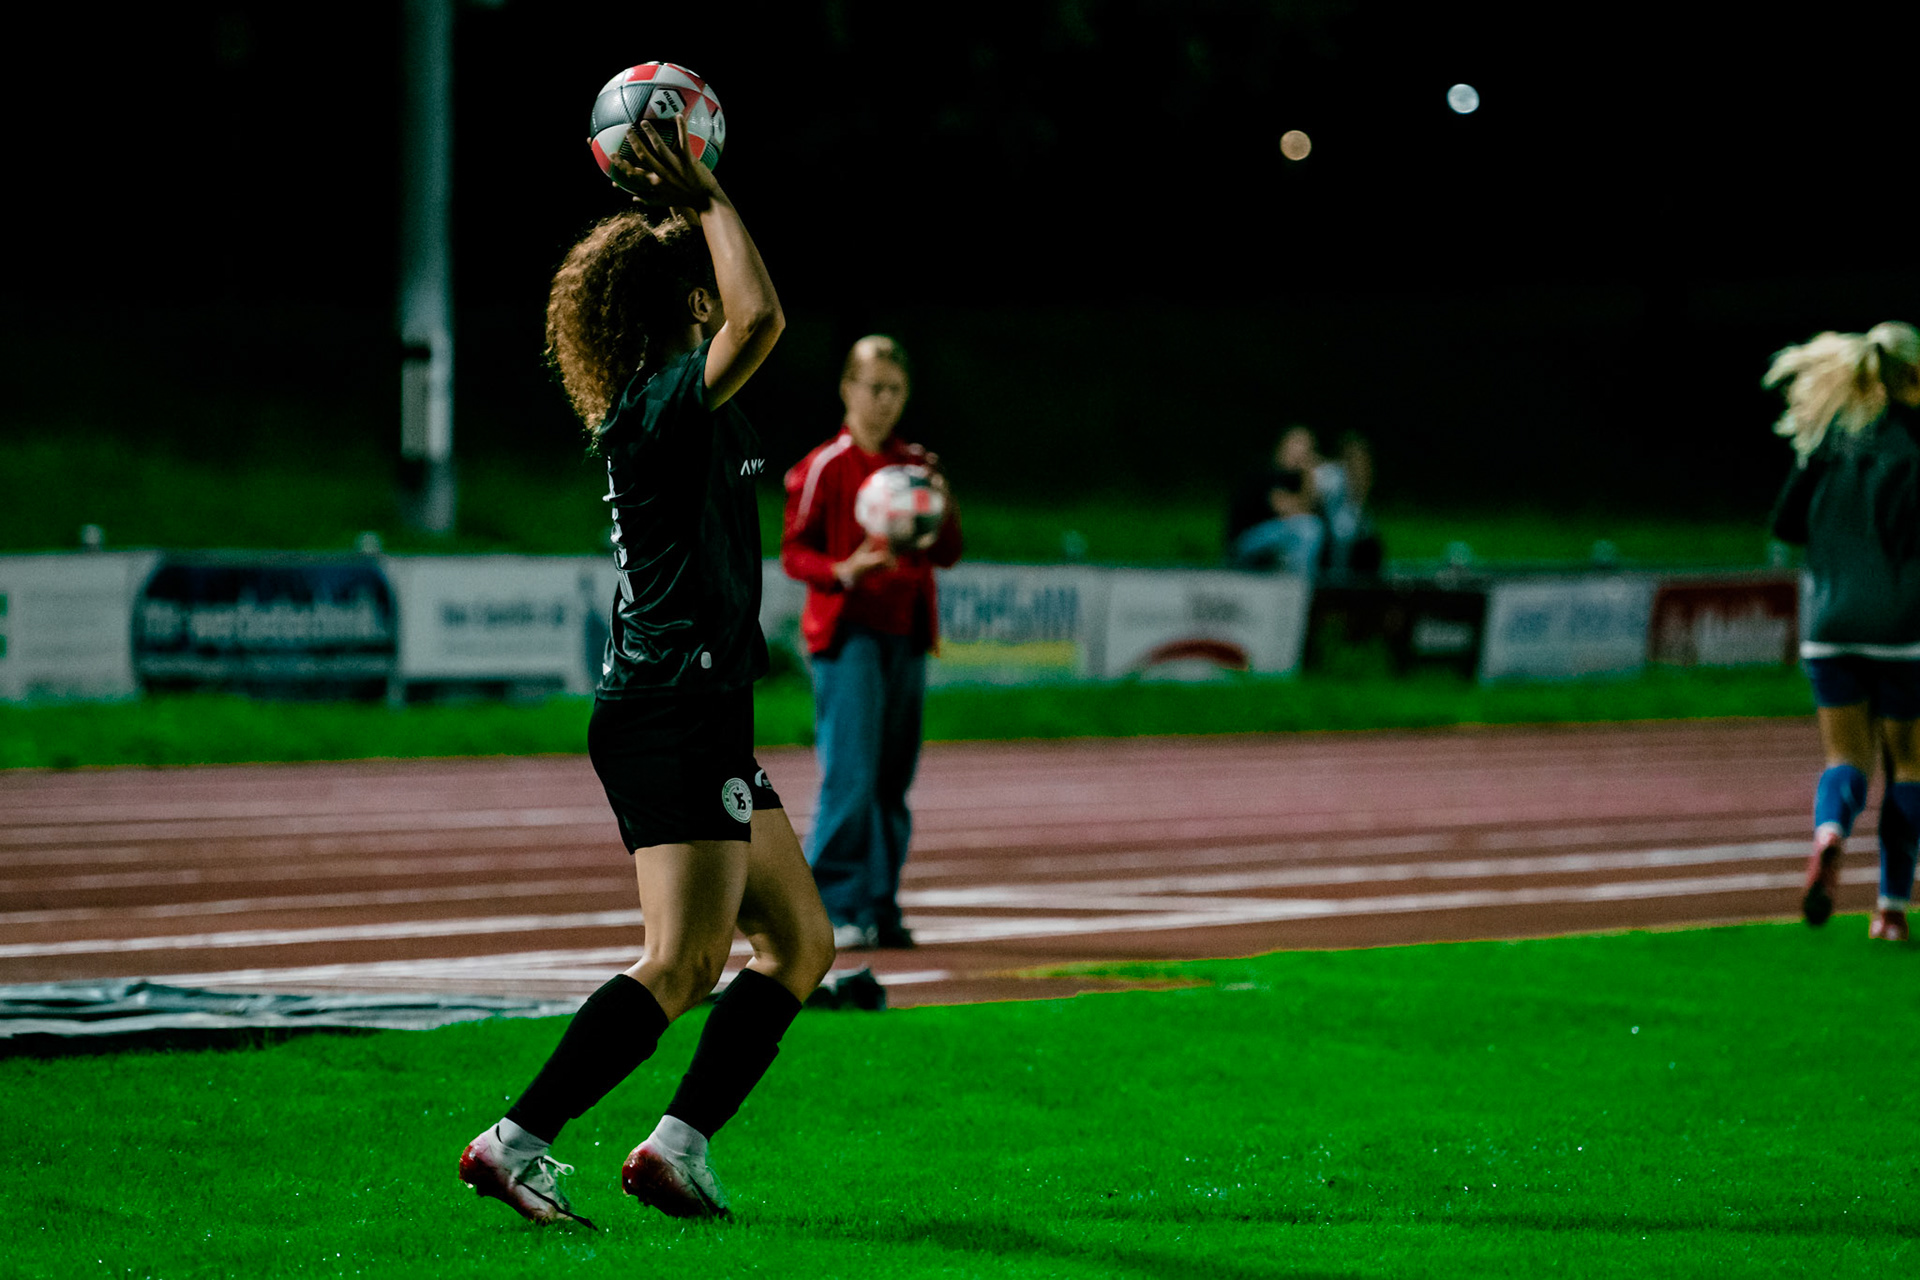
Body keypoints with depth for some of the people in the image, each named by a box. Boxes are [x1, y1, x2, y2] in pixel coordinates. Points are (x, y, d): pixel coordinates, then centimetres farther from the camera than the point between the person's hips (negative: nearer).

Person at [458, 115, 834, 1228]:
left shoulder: (683, 405, 14)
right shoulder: (662, 403, -14)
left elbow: (749, 318, 32)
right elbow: (760, 316, -30)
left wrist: (687, 202, 21)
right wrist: (705, 202, -17)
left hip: (702, 719, 10)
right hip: (674, 713, -10)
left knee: (801, 945, 13)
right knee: (684, 966, -15)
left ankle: (681, 1146, 8)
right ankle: (518, 1142, -18)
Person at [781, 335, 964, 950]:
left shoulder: (917, 466, 13)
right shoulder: (824, 467, -2)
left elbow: (946, 555, 12)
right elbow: (794, 552, -5)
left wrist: (942, 512, -8)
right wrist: (844, 571, -23)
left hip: (906, 634, 6)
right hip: (847, 632, -6)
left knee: (892, 779, 7)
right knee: (851, 773, -14)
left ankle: (879, 908, 12)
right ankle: (833, 909, -12)